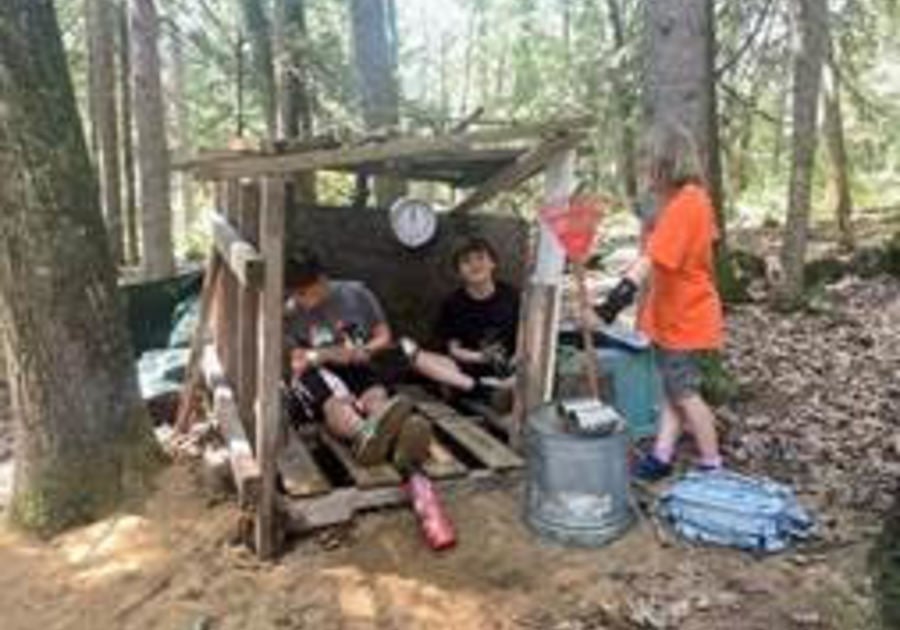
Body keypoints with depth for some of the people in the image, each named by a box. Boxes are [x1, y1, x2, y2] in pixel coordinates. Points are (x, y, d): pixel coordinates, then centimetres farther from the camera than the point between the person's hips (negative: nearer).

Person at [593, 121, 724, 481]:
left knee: (684, 393, 3)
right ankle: (661, 457, 20)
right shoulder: (694, 198, 6)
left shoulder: (682, 204, -23)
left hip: (684, 317, -9)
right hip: (675, 312, 9)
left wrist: (621, 294, -42)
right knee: (673, 389, 12)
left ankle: (712, 466, 17)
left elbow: (652, 257, -34)